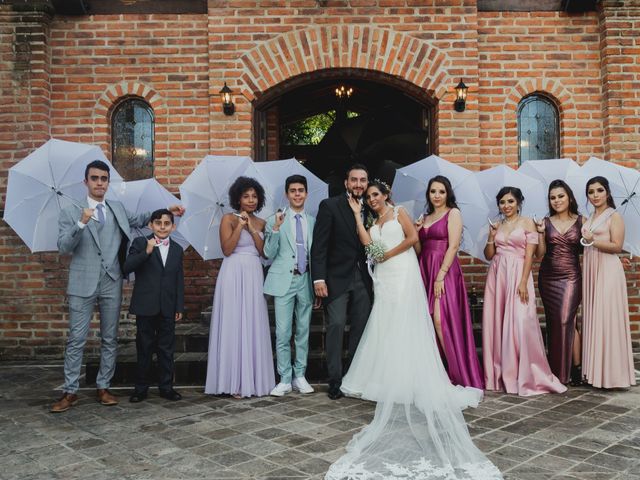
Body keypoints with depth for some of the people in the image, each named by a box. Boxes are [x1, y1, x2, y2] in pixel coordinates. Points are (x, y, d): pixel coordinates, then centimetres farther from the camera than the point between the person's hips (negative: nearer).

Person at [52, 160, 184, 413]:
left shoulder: (117, 208, 12)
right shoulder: (71, 212, 1)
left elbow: (138, 220, 30)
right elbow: (63, 246, -9)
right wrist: (81, 223, -24)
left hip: (111, 283, 3)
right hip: (83, 283, -3)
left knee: (110, 339, 8)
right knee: (76, 339, 0)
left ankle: (103, 387, 19)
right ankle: (70, 391, 9)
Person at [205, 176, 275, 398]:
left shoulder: (260, 223, 13)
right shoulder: (229, 219, 0)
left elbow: (264, 252, 1)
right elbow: (227, 250, -11)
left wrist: (252, 229, -7)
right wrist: (240, 226, -14)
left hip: (254, 276, 5)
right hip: (233, 275, -4)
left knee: (254, 326, 5)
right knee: (233, 325, -3)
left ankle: (254, 379, 12)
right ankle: (234, 382, 2)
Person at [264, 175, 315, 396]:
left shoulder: (313, 222, 9)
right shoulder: (275, 220, 2)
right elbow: (269, 253, -3)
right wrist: (276, 229, -16)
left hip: (306, 280, 3)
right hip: (283, 281, -2)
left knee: (303, 331, 9)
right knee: (283, 333, -1)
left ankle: (299, 376, 21)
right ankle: (285, 379, 10)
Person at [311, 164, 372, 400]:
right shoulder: (330, 206, -3)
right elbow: (319, 245, -8)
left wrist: (373, 277, 4)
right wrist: (318, 278, -15)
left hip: (362, 280, 4)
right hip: (337, 278, -4)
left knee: (361, 329, 7)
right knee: (336, 326, -6)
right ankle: (335, 381, 4)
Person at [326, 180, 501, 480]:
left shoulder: (398, 213, 6)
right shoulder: (373, 222, 19)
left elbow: (412, 237, -8)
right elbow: (367, 242, 0)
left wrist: (389, 254, -9)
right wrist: (357, 215, 4)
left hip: (402, 275, -6)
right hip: (383, 278, 6)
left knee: (403, 326, -8)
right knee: (385, 327, 1)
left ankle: (410, 382, -5)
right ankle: (388, 379, 5)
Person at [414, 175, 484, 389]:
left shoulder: (453, 213, 0)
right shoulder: (425, 217, 18)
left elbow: (453, 246, -10)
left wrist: (440, 276, -17)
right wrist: (416, 232, -1)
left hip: (445, 271, -6)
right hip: (425, 270, 6)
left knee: (441, 320, -14)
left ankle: (457, 373, -4)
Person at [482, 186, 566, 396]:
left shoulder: (527, 223, 2)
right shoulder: (497, 226, 14)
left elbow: (529, 255, -6)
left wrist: (523, 282, -15)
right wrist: (491, 236, -1)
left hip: (518, 275, -4)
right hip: (497, 276, 5)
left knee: (520, 324, -12)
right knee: (495, 324, 4)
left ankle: (526, 376, 0)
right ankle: (500, 374, 14)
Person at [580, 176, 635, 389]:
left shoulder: (614, 216, -3)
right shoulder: (589, 219, 17)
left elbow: (617, 246, -13)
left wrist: (593, 241, -20)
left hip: (607, 270, -7)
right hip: (590, 270, 7)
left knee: (606, 319, -8)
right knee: (592, 318, 6)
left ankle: (611, 372, -2)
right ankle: (595, 370, 11)